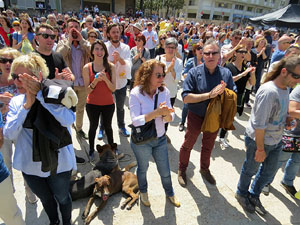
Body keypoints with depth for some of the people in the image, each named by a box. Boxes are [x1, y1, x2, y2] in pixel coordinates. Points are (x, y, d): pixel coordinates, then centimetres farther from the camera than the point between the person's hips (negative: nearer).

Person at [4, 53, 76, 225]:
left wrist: (40, 94, -34)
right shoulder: (16, 102, -5)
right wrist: (27, 105, -26)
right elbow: (9, 134, -15)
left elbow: (68, 120, -36)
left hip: (59, 164, -3)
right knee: (46, 199, 27)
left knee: (62, 198, 21)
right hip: (30, 165, 4)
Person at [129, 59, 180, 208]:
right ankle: (143, 192, 52)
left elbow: (170, 118, -7)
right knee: (143, 169, 22)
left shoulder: (164, 92, -9)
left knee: (165, 171, 18)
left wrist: (166, 114, -30)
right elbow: (136, 120, -26)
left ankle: (169, 193, 48)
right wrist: (156, 113, -35)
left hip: (160, 139, 3)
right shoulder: (136, 94, -20)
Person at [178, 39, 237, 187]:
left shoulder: (226, 73, -7)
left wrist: (224, 92, -22)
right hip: (196, 117, -3)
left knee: (208, 146, 24)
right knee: (188, 145, 16)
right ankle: (182, 170, 40)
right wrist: (209, 95, -30)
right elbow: (186, 97, -23)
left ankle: (205, 169, 50)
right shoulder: (195, 72, -17)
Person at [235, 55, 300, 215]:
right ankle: (242, 193, 43)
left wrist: (286, 119, -3)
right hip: (259, 140, -8)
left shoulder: (286, 88, 0)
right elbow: (259, 124, -26)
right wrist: (260, 148, -19)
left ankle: (254, 195, 46)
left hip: (276, 141, 8)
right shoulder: (268, 92, -28)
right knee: (251, 169, 15)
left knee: (269, 171, 21)